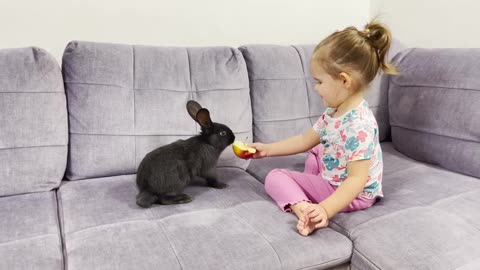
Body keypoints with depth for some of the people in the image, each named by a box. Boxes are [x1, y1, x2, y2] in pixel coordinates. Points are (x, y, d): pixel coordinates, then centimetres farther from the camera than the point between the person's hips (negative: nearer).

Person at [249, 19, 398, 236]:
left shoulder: (359, 125, -34)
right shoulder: (334, 112, -3)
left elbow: (356, 180, -36)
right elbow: (306, 140, 7)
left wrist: (325, 210, -46)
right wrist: (267, 149, 8)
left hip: (352, 195, -10)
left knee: (275, 177, -11)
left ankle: (307, 212, -30)